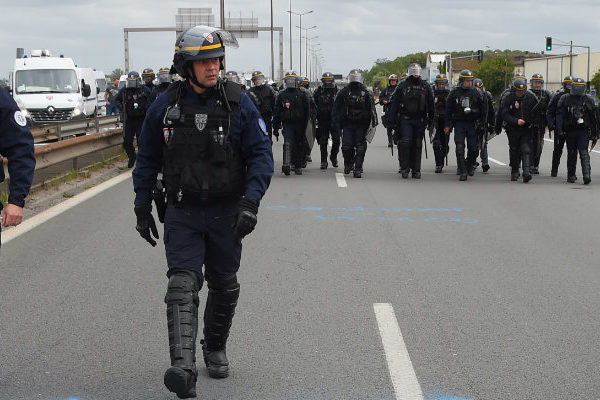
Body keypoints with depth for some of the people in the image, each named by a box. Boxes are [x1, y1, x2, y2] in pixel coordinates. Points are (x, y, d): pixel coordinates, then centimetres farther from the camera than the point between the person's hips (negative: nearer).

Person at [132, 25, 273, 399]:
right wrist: (143, 207, 10)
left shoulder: (238, 103, -5)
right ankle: (183, 369, -25)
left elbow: (261, 154, -5)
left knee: (224, 286, 14)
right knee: (183, 285, -15)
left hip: (227, 213, 1)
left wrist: (251, 202, -17)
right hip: (182, 213, -1)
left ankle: (216, 347, 38)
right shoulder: (165, 106, -2)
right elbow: (148, 160, 10)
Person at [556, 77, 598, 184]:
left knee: (584, 153, -12)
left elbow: (594, 118, 10)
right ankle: (571, 176, 18)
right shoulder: (565, 99, 5)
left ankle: (587, 174, -22)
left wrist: (594, 133, 7)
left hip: (584, 131, -1)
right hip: (569, 131, 1)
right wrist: (559, 130, -11)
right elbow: (559, 115, -1)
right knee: (571, 154, 9)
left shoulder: (588, 100, 7)